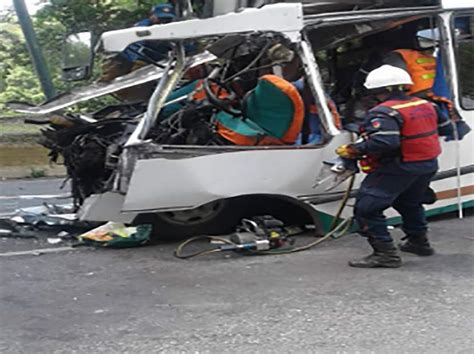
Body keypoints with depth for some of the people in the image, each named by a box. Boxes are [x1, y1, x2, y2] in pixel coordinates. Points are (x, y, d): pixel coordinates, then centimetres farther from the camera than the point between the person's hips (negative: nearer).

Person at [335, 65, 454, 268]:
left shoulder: (384, 113, -20)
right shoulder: (426, 105, 6)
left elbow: (384, 142, -33)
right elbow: (445, 128, 16)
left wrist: (353, 151, -23)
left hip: (398, 169, -9)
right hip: (428, 165, 9)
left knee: (366, 208, -5)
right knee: (410, 203, 32)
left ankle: (385, 253, -9)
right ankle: (419, 242, 43)